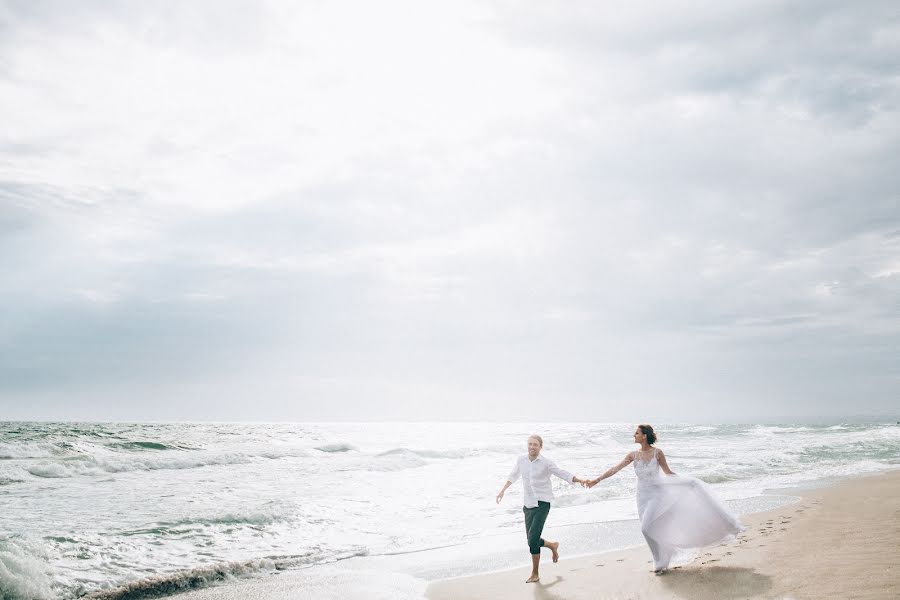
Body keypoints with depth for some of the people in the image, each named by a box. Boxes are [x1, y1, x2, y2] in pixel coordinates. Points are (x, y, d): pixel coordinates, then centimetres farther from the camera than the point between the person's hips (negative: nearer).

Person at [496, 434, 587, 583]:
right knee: (532, 541, 7)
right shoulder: (521, 460, 6)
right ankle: (553, 545, 38)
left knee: (533, 540, -14)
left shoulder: (546, 463, -8)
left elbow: (564, 474, -7)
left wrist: (580, 480, -22)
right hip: (528, 505, 5)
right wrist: (502, 491, 27)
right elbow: (513, 476, 24)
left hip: (542, 504, -5)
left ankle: (535, 574, 5)